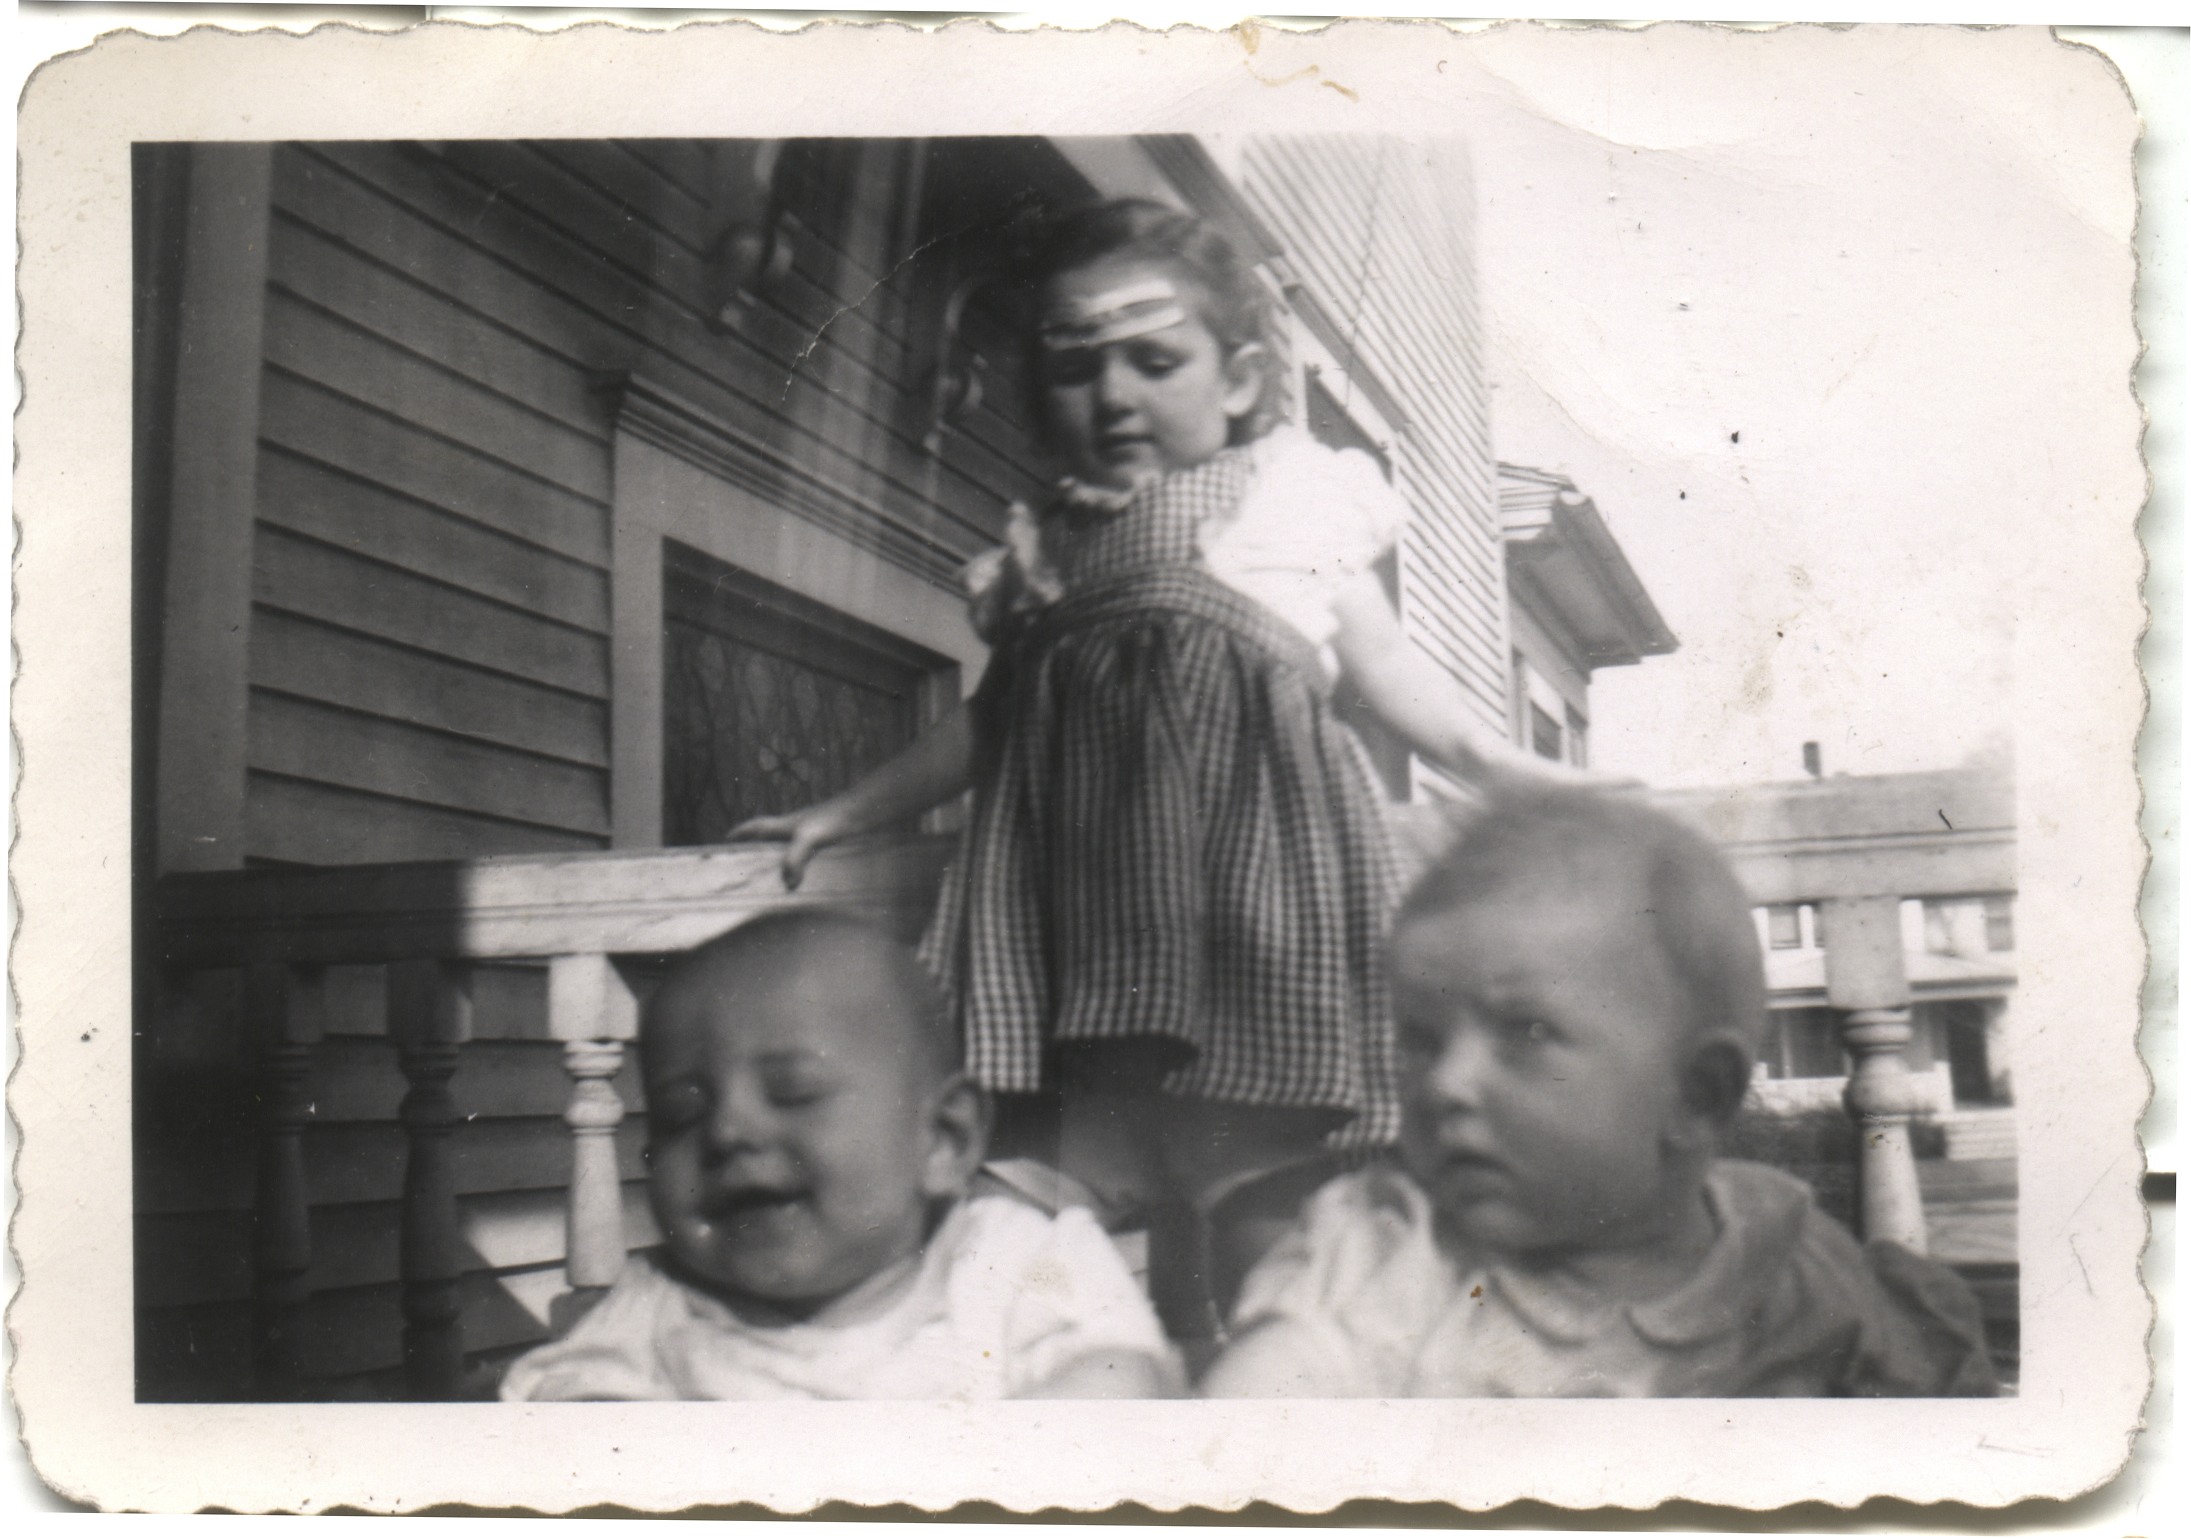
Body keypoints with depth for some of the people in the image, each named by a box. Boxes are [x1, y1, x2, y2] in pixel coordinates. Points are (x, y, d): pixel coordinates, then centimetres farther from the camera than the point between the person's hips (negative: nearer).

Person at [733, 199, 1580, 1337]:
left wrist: (1496, 763, 6)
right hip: (1085, 920, 4)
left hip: (1252, 879, -3)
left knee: (1259, 1192, -9)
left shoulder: (1297, 499, 13)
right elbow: (987, 722, 30)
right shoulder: (1045, 549, 21)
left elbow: (1384, 664, 16)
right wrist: (848, 812, 35)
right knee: (1082, 1176, -5)